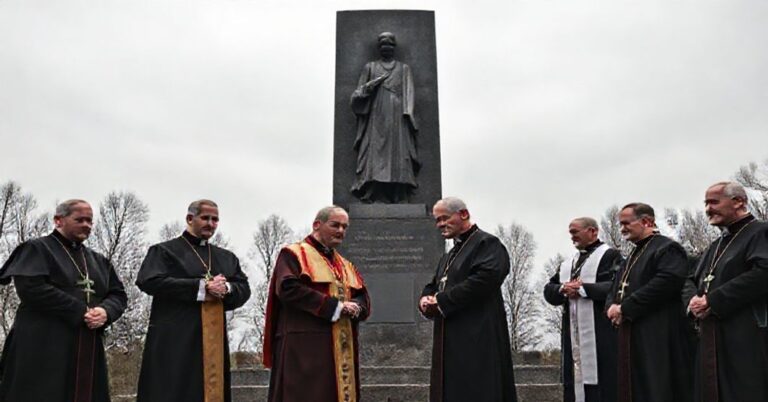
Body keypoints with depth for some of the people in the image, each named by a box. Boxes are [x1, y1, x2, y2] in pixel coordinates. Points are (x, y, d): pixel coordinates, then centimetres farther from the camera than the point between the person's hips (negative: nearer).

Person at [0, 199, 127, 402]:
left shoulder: (99, 260, 21)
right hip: (43, 346, -5)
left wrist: (106, 311, -10)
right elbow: (30, 288, -13)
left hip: (89, 350, 6)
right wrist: (80, 311, -14)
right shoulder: (37, 249, 3)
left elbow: (118, 294, 14)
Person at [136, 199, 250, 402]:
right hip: (175, 340, -4)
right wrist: (200, 287, -14)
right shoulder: (165, 250, 5)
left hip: (215, 341, 5)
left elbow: (244, 289, 12)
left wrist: (226, 288, -12)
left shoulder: (227, 257, 20)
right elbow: (149, 281, -12)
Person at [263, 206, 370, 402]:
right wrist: (334, 306, -17)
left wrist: (353, 308, -11)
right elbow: (288, 289, -16)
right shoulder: (294, 254, 1)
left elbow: (363, 300, 14)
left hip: (341, 350, 7)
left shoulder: (346, 266, 21)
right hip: (304, 346, -7)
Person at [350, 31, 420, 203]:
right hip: (376, 116, 0)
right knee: (374, 152, -13)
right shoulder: (370, 67, 19)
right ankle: (372, 195, -18)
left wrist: (408, 114, -6)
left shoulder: (404, 68, 19)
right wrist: (368, 87, -9)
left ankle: (399, 195, -14)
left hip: (397, 117, 0)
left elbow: (409, 93, 9)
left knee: (398, 153, -10)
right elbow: (358, 95, 12)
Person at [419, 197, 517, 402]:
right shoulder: (448, 257, 24)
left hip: (478, 340, -8)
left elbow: (485, 279, -20)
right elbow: (432, 286, 25)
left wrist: (441, 301, -15)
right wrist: (426, 299, 0)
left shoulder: (487, 243, -4)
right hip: (449, 343, 9)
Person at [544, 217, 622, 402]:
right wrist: (563, 288, -8)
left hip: (599, 333, -7)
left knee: (600, 382, -6)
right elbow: (548, 290, 14)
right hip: (572, 334, 7)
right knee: (573, 381, 7)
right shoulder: (567, 263, 21)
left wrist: (582, 288, -14)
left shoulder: (610, 255, 0)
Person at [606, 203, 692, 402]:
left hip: (658, 339, -9)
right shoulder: (633, 256, 22)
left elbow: (666, 283, -22)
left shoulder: (667, 248, -7)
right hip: (632, 339, 9)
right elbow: (615, 290, 22)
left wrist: (625, 309, -18)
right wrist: (612, 307, -2)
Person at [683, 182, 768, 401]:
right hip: (712, 342, 8)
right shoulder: (717, 245, 22)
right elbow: (692, 282, 22)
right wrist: (694, 299, -3)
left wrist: (711, 300, -17)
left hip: (747, 343, -8)